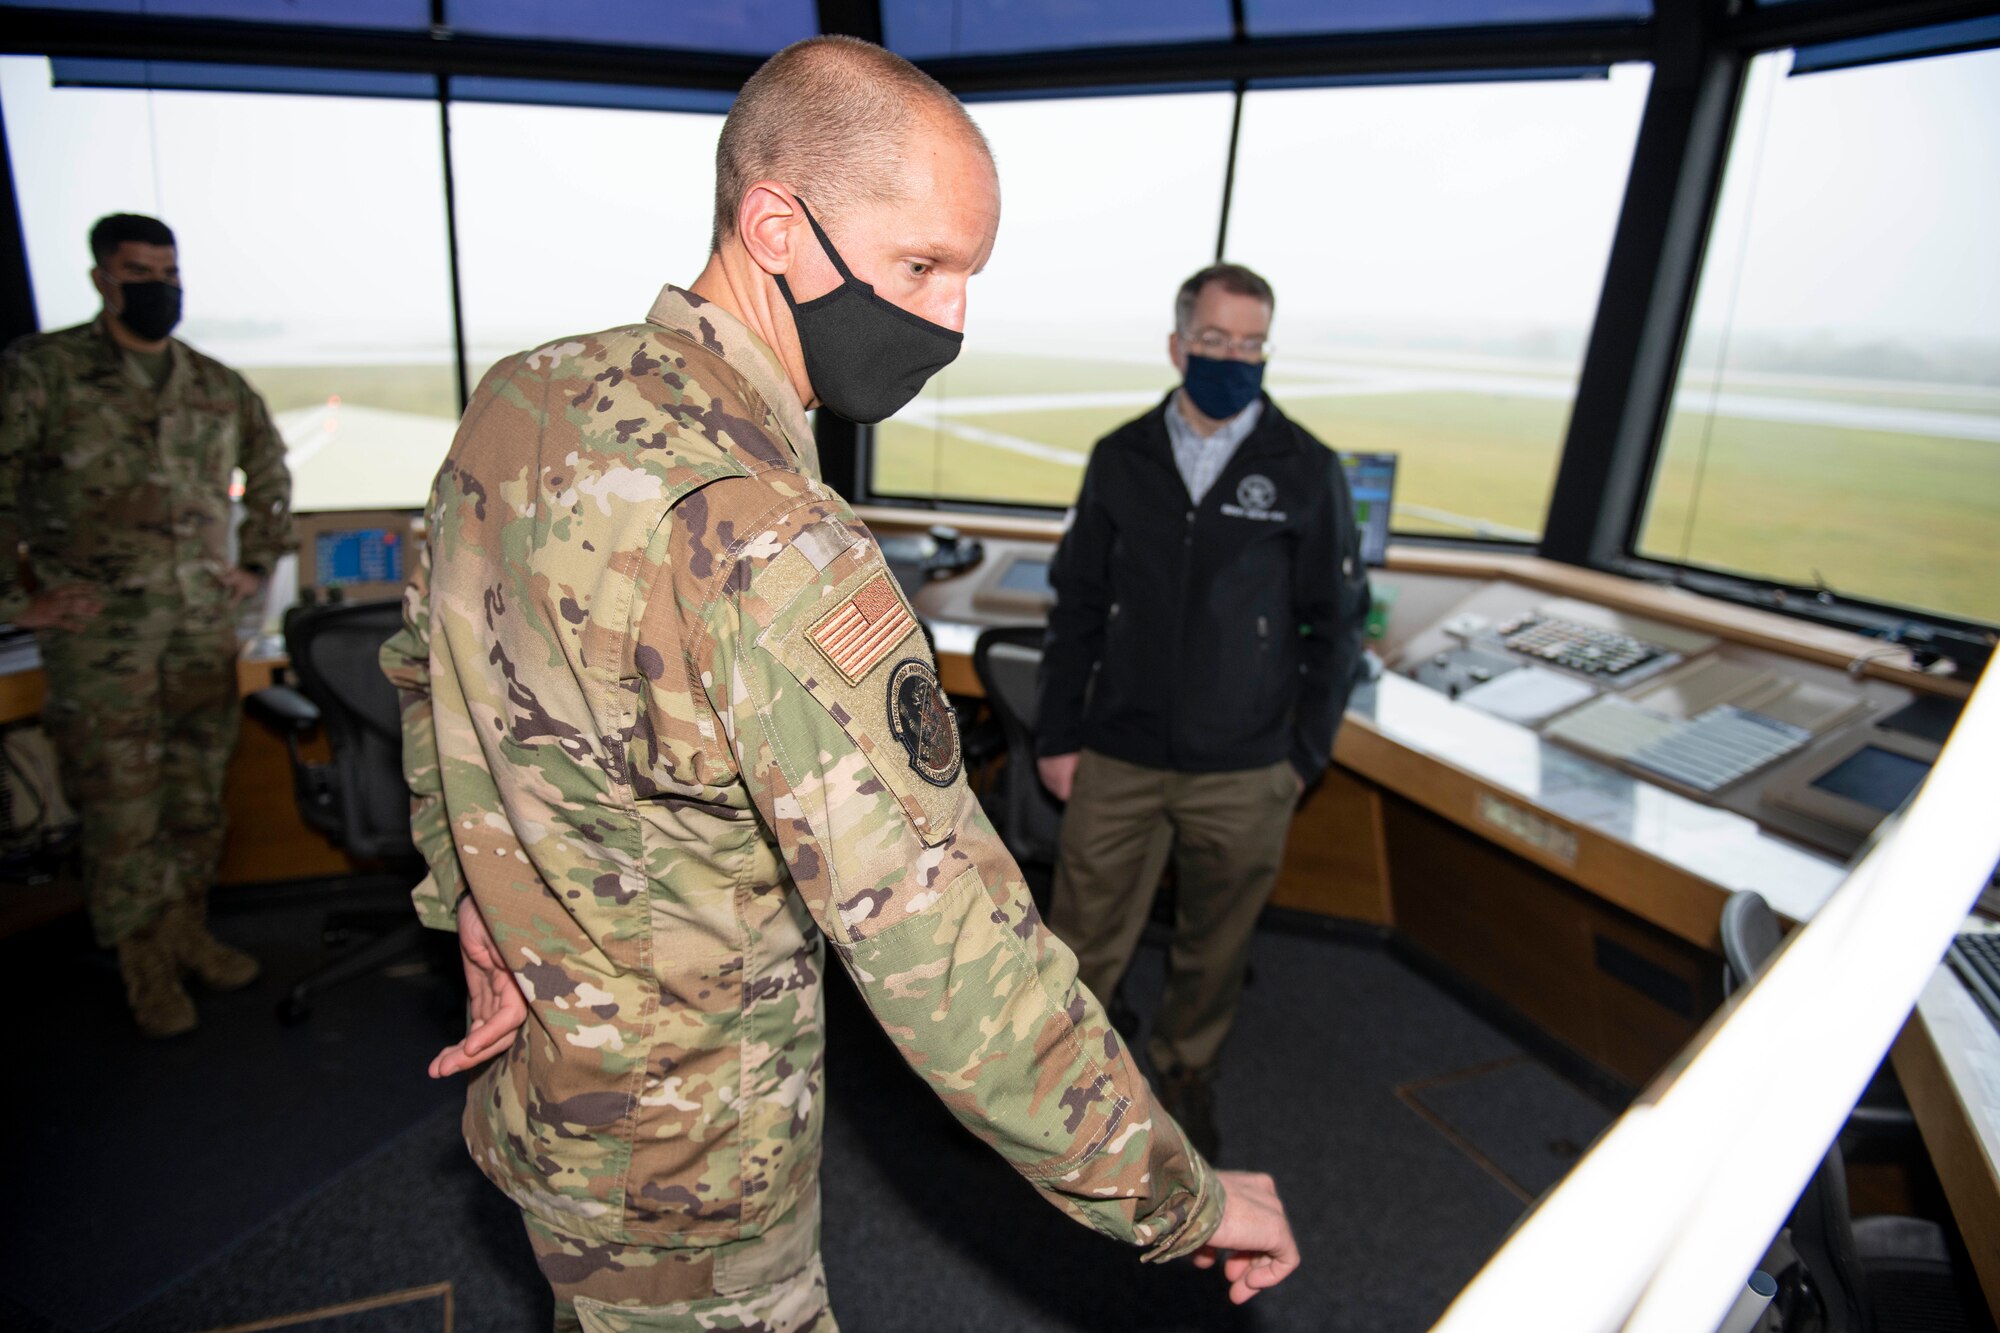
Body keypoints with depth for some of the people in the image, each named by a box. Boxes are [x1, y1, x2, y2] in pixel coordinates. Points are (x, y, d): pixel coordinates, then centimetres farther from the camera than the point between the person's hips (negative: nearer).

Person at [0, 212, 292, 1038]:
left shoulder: (217, 387, 10)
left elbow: (269, 470, 25)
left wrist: (257, 564, 18)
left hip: (204, 626, 4)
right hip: (100, 638, -4)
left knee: (199, 793, 11)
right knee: (123, 807, 2)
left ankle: (189, 933, 28)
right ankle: (146, 972, 16)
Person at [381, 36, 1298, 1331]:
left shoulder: (522, 396, -6)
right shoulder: (761, 547, -35)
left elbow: (427, 658, 8)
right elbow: (949, 959, -33)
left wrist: (478, 907, 10)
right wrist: (1180, 1197, -20)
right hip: (683, 1164, -7)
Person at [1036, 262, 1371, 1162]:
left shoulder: (1306, 471, -2)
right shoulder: (1121, 459, 2)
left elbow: (1336, 624, 3)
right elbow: (1078, 605, 6)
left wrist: (1304, 754, 0)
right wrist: (1058, 735, 4)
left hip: (1244, 779, 0)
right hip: (1117, 760, 1)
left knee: (1214, 950, 16)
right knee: (1083, 940, 7)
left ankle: (1185, 1072, 42)